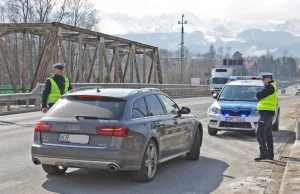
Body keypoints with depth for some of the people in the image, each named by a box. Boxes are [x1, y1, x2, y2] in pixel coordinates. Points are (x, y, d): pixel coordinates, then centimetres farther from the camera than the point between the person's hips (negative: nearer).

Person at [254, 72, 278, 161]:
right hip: (269, 112, 11)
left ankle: (263, 153, -16)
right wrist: (260, 96, 0)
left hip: (266, 113, -11)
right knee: (268, 134, 15)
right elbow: (260, 96, 19)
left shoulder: (269, 87, -14)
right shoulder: (272, 86, 18)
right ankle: (270, 154, 21)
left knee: (259, 133, -12)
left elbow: (258, 95, -17)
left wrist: (258, 95, 2)